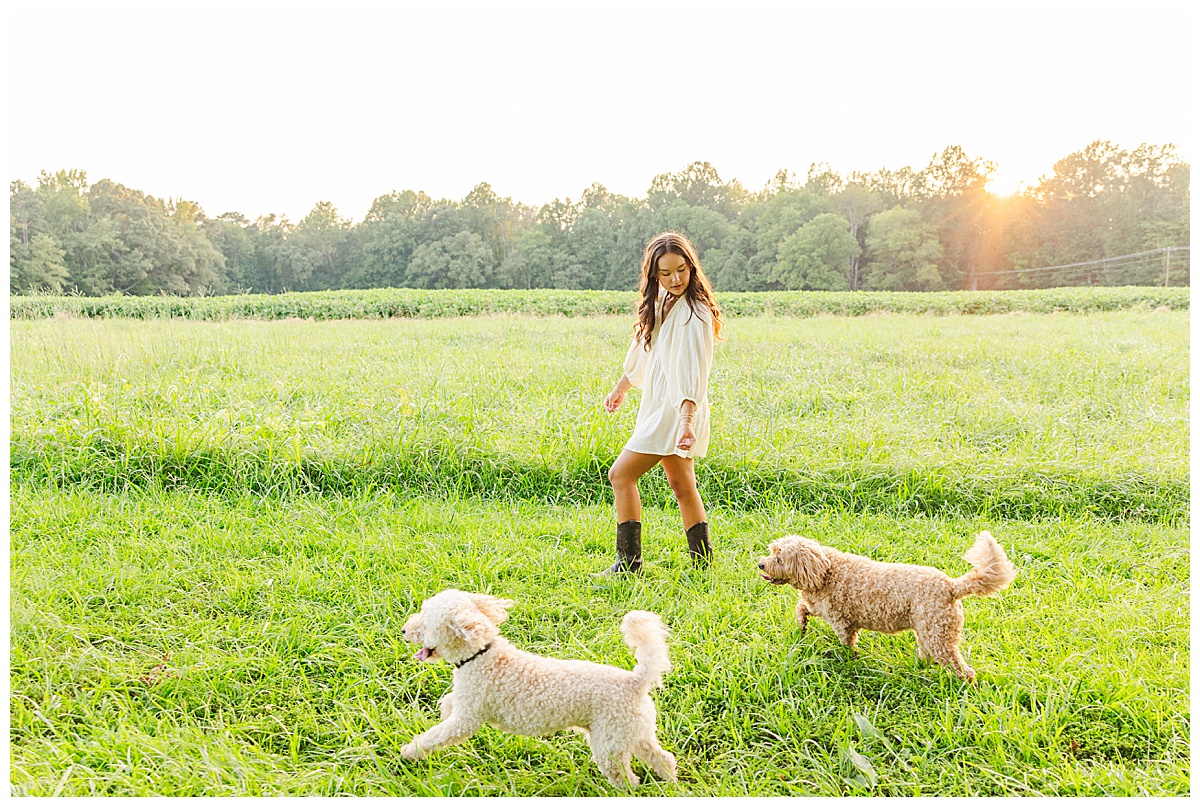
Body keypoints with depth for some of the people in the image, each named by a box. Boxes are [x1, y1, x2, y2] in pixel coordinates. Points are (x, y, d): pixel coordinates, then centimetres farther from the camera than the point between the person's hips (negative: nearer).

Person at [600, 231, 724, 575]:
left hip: (675, 411, -9)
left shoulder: (693, 313, -18)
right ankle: (703, 560, 18)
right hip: (661, 407, 9)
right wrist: (621, 388, 33)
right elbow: (643, 352, 24)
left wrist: (687, 421, -38)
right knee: (682, 487, 11)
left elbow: (692, 371, -28)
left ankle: (629, 561, 3)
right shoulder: (661, 302, 10)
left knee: (621, 474, -4)